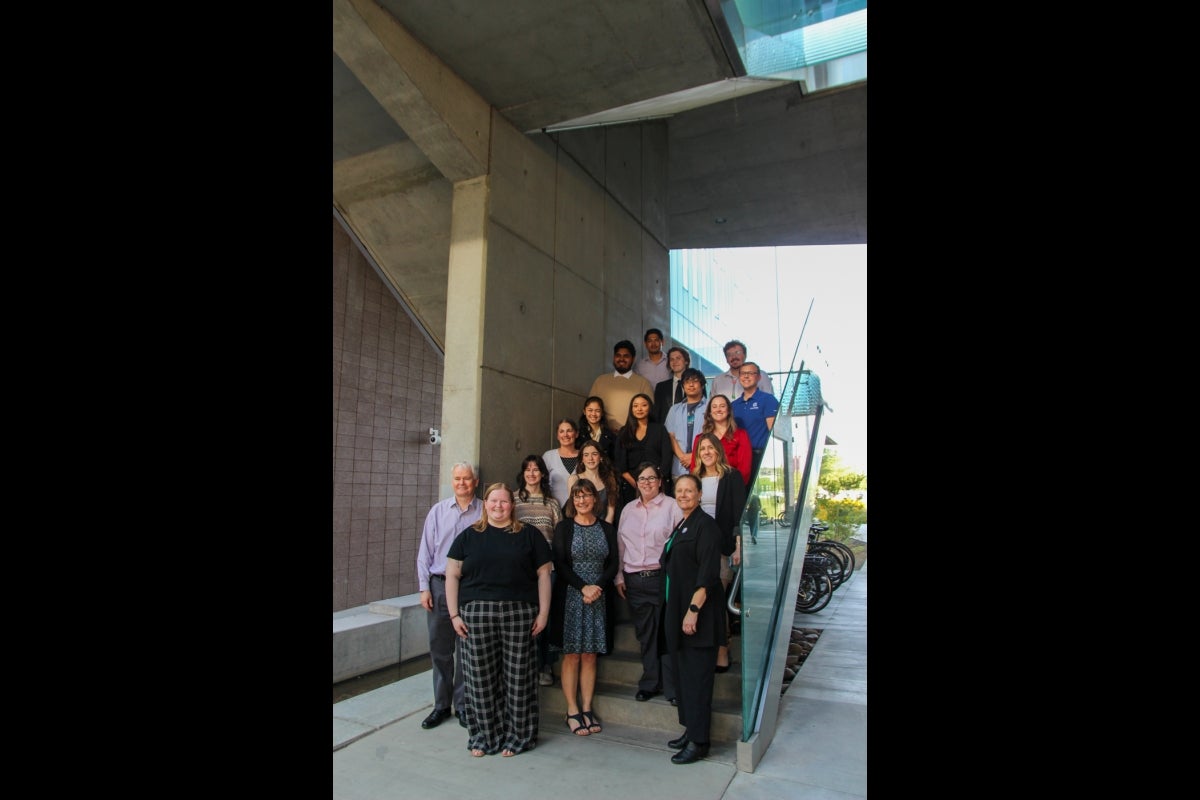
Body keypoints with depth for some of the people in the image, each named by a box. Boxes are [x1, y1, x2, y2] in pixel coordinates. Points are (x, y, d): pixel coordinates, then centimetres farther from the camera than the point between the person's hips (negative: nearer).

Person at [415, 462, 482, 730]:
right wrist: (424, 587, 1)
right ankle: (441, 705, 25)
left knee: (467, 649, 7)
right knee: (440, 649, 10)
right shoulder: (438, 511, 5)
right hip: (440, 586, 2)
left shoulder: (485, 512, -2)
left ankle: (463, 704, 22)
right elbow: (425, 551, 6)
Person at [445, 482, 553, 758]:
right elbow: (452, 575, 7)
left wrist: (543, 612, -1)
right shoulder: (469, 536, 9)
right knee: (481, 677, 5)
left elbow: (543, 573, 5)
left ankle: (516, 736, 19)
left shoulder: (529, 535, 7)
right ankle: (484, 736, 21)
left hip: (519, 614, -1)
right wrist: (454, 614, -1)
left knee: (517, 676, 4)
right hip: (476, 614, 1)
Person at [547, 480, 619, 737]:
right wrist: (583, 587, -15)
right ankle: (572, 711, 10)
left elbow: (613, 563, 4)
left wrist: (598, 587, -11)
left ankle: (587, 709, 16)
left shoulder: (607, 529, 7)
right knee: (571, 655, 1)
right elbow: (560, 564, -6)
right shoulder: (564, 527, 0)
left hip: (597, 598, 2)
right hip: (570, 597, -2)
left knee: (590, 655, 7)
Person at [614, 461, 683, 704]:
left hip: (662, 577, -4)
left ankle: (671, 685, 14)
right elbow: (620, 544, 15)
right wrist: (619, 575, 11)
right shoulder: (629, 509, 13)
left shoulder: (672, 506, -2)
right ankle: (650, 683, 25)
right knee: (644, 633, 11)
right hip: (634, 580, 4)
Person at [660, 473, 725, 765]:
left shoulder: (705, 524, -12)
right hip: (677, 612, 9)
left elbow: (708, 573, -19)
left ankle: (699, 742, 8)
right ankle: (690, 730, 26)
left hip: (696, 613, -9)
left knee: (696, 675, -2)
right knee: (682, 673, 14)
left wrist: (693, 609, -23)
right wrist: (673, 611, 16)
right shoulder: (680, 527, 15)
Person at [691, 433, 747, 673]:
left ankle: (722, 650, 4)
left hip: (722, 545, -4)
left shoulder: (731, 476, 0)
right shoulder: (695, 478, 13)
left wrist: (738, 546, -12)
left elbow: (739, 513, -5)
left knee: (718, 597, -6)